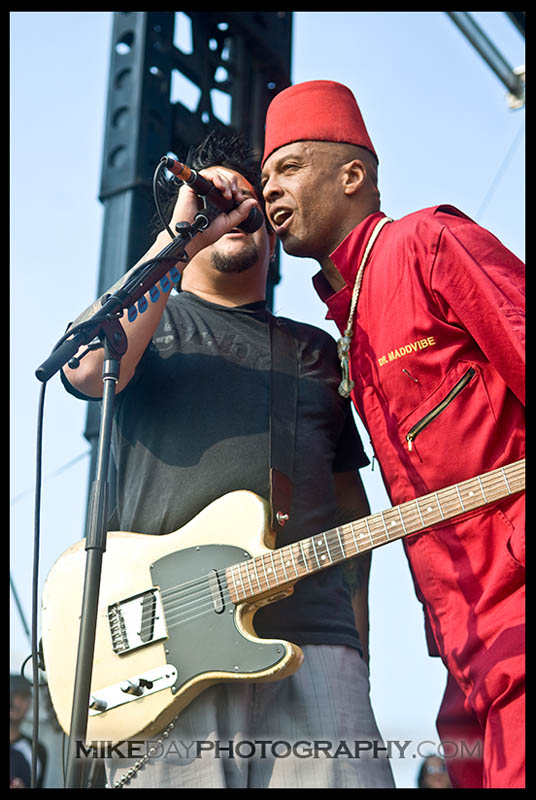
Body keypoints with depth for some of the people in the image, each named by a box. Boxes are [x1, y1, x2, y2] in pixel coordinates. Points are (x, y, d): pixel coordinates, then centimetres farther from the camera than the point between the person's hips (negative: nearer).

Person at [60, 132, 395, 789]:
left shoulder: (314, 350, 24)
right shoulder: (146, 320, 16)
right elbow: (87, 369, -10)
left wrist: (358, 646, 10)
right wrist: (183, 235, -7)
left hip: (311, 639, 3)